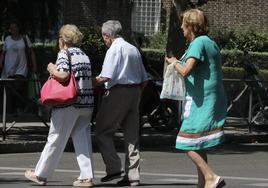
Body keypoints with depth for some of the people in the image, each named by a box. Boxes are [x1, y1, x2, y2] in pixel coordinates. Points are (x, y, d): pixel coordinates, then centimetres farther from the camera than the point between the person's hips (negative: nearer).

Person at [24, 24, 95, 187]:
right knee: (82, 139, 7)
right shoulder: (84, 56, 16)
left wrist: (52, 69, -2)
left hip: (69, 102, -6)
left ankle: (41, 174, 12)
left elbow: (63, 75, -20)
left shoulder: (64, 53, -6)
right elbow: (89, 79, 12)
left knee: (56, 139, 2)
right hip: (87, 102, 6)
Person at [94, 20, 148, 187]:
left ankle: (114, 168, -9)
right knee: (132, 134, 8)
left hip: (118, 93, -8)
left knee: (103, 131, 1)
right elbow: (144, 79, 16)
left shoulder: (114, 49, -9)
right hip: (135, 92, 8)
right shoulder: (134, 49, 16)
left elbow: (106, 77, -18)